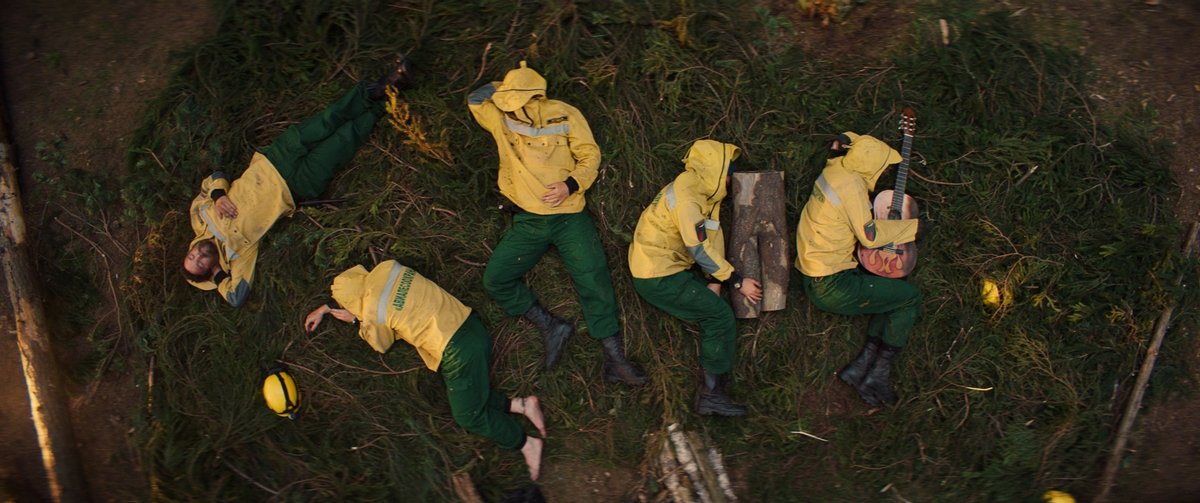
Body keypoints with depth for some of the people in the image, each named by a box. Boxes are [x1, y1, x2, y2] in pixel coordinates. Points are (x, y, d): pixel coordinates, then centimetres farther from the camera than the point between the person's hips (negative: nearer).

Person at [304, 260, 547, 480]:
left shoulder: (373, 314, -16)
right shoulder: (385, 268, 3)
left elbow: (382, 345, 9)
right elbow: (352, 288, 27)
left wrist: (355, 320, 19)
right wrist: (323, 309, 34)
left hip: (459, 354, -8)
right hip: (471, 325, 8)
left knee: (469, 416, 10)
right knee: (473, 399, 22)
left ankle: (527, 444, 16)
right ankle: (521, 405, 12)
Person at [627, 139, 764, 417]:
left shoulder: (705, 193, 10)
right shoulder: (686, 193, -21)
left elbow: (714, 237, 3)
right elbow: (699, 248, -25)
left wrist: (715, 281, -9)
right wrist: (737, 281, -20)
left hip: (670, 269, 10)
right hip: (658, 277, -10)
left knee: (717, 312, 11)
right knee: (721, 317, -11)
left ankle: (711, 392, 14)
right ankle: (712, 394, -7)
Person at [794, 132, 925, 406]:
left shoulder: (837, 166, 5)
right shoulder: (851, 186, -23)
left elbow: (844, 138, 29)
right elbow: (871, 236, -18)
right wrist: (912, 227, -6)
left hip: (815, 278, 10)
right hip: (832, 286, -10)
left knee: (892, 292, 20)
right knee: (910, 298, 2)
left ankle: (860, 367, 12)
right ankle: (876, 377, 3)